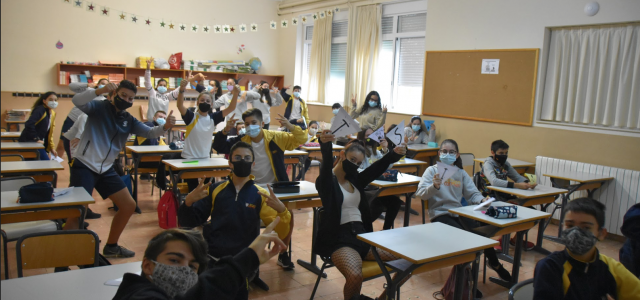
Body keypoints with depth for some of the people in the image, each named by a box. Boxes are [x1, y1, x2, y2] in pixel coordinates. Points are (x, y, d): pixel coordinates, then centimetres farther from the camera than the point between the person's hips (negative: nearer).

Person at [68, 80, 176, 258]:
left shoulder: (129, 120, 8)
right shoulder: (99, 108, -7)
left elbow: (150, 133, -1)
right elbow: (77, 101, -25)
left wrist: (166, 126, -21)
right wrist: (101, 90, -41)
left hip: (106, 169, 7)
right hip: (84, 166, -7)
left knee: (129, 206, 8)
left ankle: (111, 247, 25)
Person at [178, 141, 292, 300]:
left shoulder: (260, 195, 2)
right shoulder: (215, 190, 7)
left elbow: (279, 234, -3)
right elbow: (189, 222, 6)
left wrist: (282, 210, -23)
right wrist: (189, 201, -15)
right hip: (210, 257, 1)